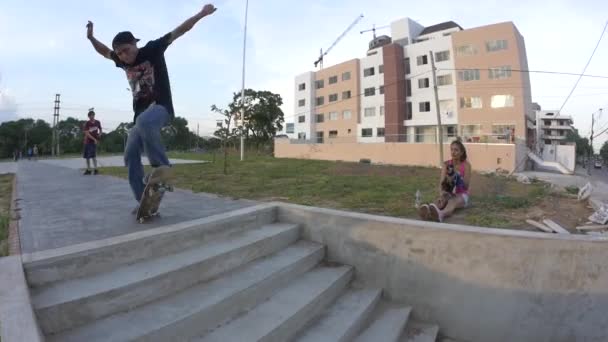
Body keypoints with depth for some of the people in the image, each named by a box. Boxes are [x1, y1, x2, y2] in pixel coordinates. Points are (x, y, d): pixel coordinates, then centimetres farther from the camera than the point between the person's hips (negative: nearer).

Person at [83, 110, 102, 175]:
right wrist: (94, 139, -21)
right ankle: (88, 170, 17)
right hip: (87, 141, 1)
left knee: (93, 156, -11)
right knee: (87, 156, 7)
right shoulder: (87, 123, -6)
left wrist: (99, 134, -2)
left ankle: (95, 169, -7)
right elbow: (87, 133, -12)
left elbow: (100, 129, 19)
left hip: (94, 142, -1)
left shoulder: (97, 122, 1)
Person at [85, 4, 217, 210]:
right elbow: (105, 52, 34)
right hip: (141, 115, 8)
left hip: (161, 107, -7)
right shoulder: (123, 61, 12)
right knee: (130, 156, 0)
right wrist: (91, 38, 19)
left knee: (144, 122, -42)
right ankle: (144, 201, 6)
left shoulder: (152, 49, -4)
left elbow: (179, 31, -7)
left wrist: (201, 14, -11)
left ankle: (162, 166, -31)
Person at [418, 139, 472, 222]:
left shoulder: (466, 165, -5)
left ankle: (441, 214, -75)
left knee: (452, 202, -38)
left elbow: (466, 186, -10)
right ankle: (429, 212, -71)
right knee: (439, 201, -34)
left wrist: (458, 176, -27)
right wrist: (441, 192, -31)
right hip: (448, 194, 3)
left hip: (462, 195, -2)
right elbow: (441, 183, -9)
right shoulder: (446, 164, 2)